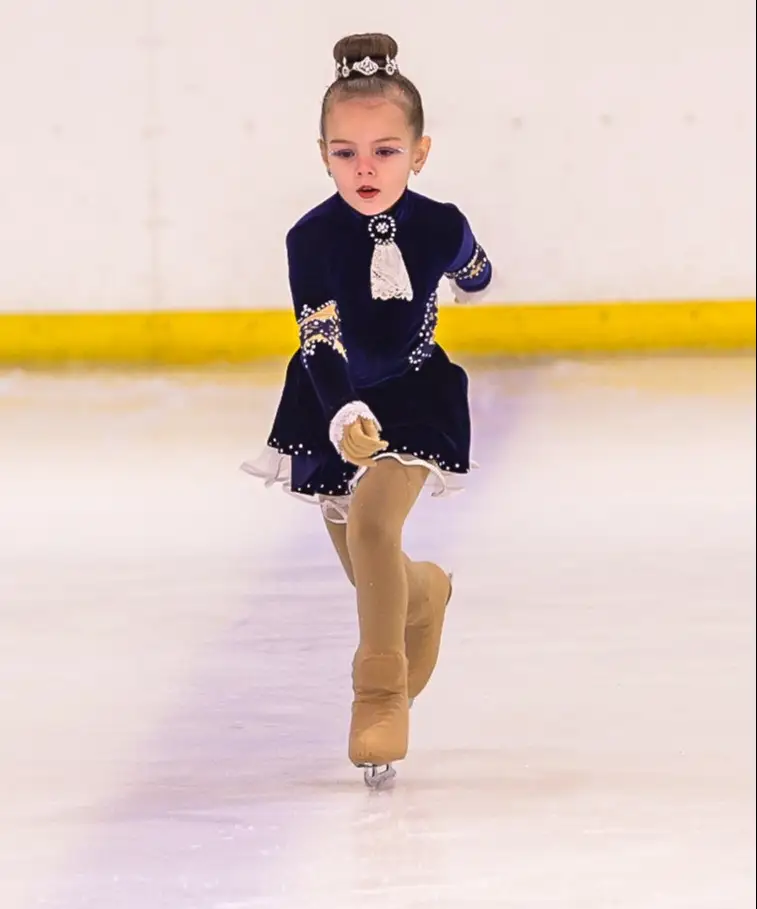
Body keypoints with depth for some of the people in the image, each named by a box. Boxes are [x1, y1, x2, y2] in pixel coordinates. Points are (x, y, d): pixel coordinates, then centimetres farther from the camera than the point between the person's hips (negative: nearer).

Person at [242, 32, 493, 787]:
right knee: (368, 577, 14)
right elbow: (318, 341, -28)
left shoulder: (440, 226, -17)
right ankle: (424, 593, 53)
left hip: (415, 398, -1)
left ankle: (382, 695, -15)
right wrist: (344, 415, -47)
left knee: (373, 524, -27)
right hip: (333, 410, 1)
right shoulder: (312, 238, -22)